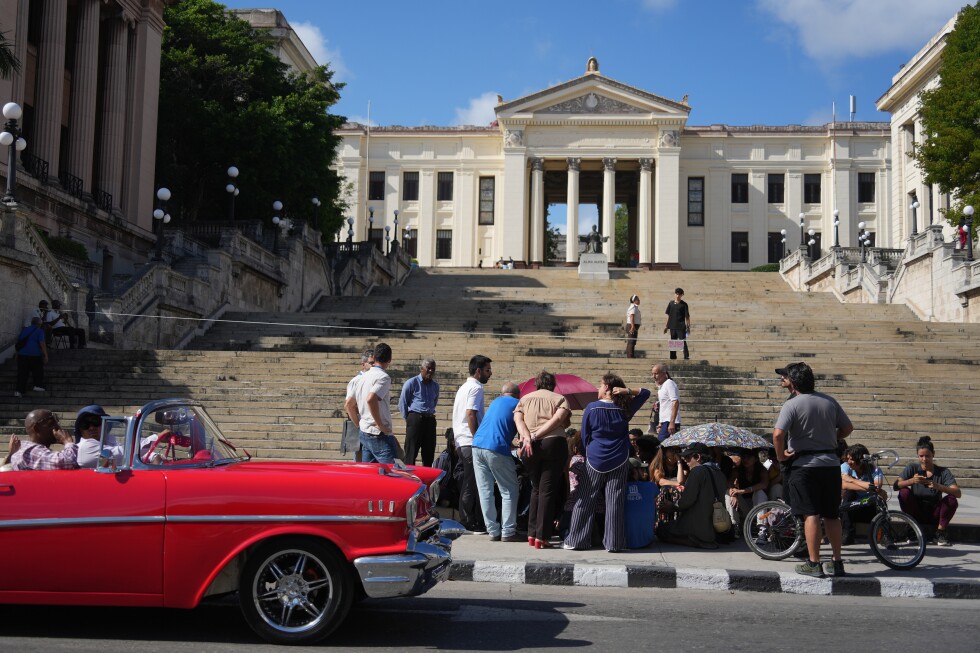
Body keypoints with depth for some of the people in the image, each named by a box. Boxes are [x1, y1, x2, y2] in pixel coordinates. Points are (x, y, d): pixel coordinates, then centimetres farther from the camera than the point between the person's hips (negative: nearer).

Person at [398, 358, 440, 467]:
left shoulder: (435, 386, 13)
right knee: (411, 453, -6)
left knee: (429, 454, 7)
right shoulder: (411, 383, -1)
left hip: (430, 420, 5)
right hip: (415, 418, -5)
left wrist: (430, 414, 16)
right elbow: (402, 404, 1)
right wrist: (409, 419, 1)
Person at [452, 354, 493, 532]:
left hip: (460, 442, 10)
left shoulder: (464, 387, 22)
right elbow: (471, 414, -18)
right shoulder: (476, 388, -10)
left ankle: (465, 521, 16)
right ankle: (470, 523, -5)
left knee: (466, 483, 12)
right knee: (472, 485, -7)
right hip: (471, 443, -10)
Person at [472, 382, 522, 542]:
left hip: (477, 446, 6)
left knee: (485, 491, 7)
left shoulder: (495, 402, 25)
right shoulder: (517, 405, 8)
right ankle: (508, 532, 0)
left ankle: (493, 531, 7)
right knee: (509, 491, 4)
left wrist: (513, 444, 39)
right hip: (497, 450, -6)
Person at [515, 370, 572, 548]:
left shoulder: (525, 399, 19)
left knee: (536, 488, 18)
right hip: (554, 444, -3)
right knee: (548, 489, 1)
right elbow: (558, 419, -5)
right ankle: (542, 537, -3)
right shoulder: (559, 399, 12)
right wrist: (536, 436, -9)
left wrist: (527, 437, -10)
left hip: (529, 447, 3)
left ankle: (532, 534, 16)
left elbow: (518, 419, 3)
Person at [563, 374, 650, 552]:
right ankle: (613, 543, 3)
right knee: (615, 502, 3)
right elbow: (645, 393, 13)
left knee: (585, 501, 6)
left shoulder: (591, 408, -4)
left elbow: (584, 436, 2)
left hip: (595, 461, -1)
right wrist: (628, 391, -4)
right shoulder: (624, 409, 1)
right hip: (619, 462, 1)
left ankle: (575, 540, 8)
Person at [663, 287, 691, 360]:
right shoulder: (671, 303, 8)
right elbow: (668, 315, 13)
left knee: (683, 342, -7)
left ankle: (686, 357, -6)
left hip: (681, 327, -4)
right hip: (672, 327, 4)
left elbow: (687, 316, -4)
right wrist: (666, 326, 12)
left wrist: (688, 326, -8)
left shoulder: (684, 304, -3)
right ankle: (673, 358, 18)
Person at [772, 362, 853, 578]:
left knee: (811, 515, -3)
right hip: (831, 463, 5)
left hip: (805, 464, -5)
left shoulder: (792, 404, -10)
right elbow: (847, 428, 12)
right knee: (832, 515, 11)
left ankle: (814, 564, -1)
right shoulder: (829, 401, 7)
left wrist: (780, 455, -7)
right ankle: (836, 562, 17)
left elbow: (778, 434, -22)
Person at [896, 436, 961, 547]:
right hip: (916, 513, 0)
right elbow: (896, 485, -18)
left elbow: (958, 493, -20)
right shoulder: (912, 468, -3)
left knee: (952, 499, -26)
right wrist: (912, 481, -37)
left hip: (934, 515, 0)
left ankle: (940, 533, -8)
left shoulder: (943, 472, -5)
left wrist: (938, 486, -37)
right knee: (904, 492, -26)